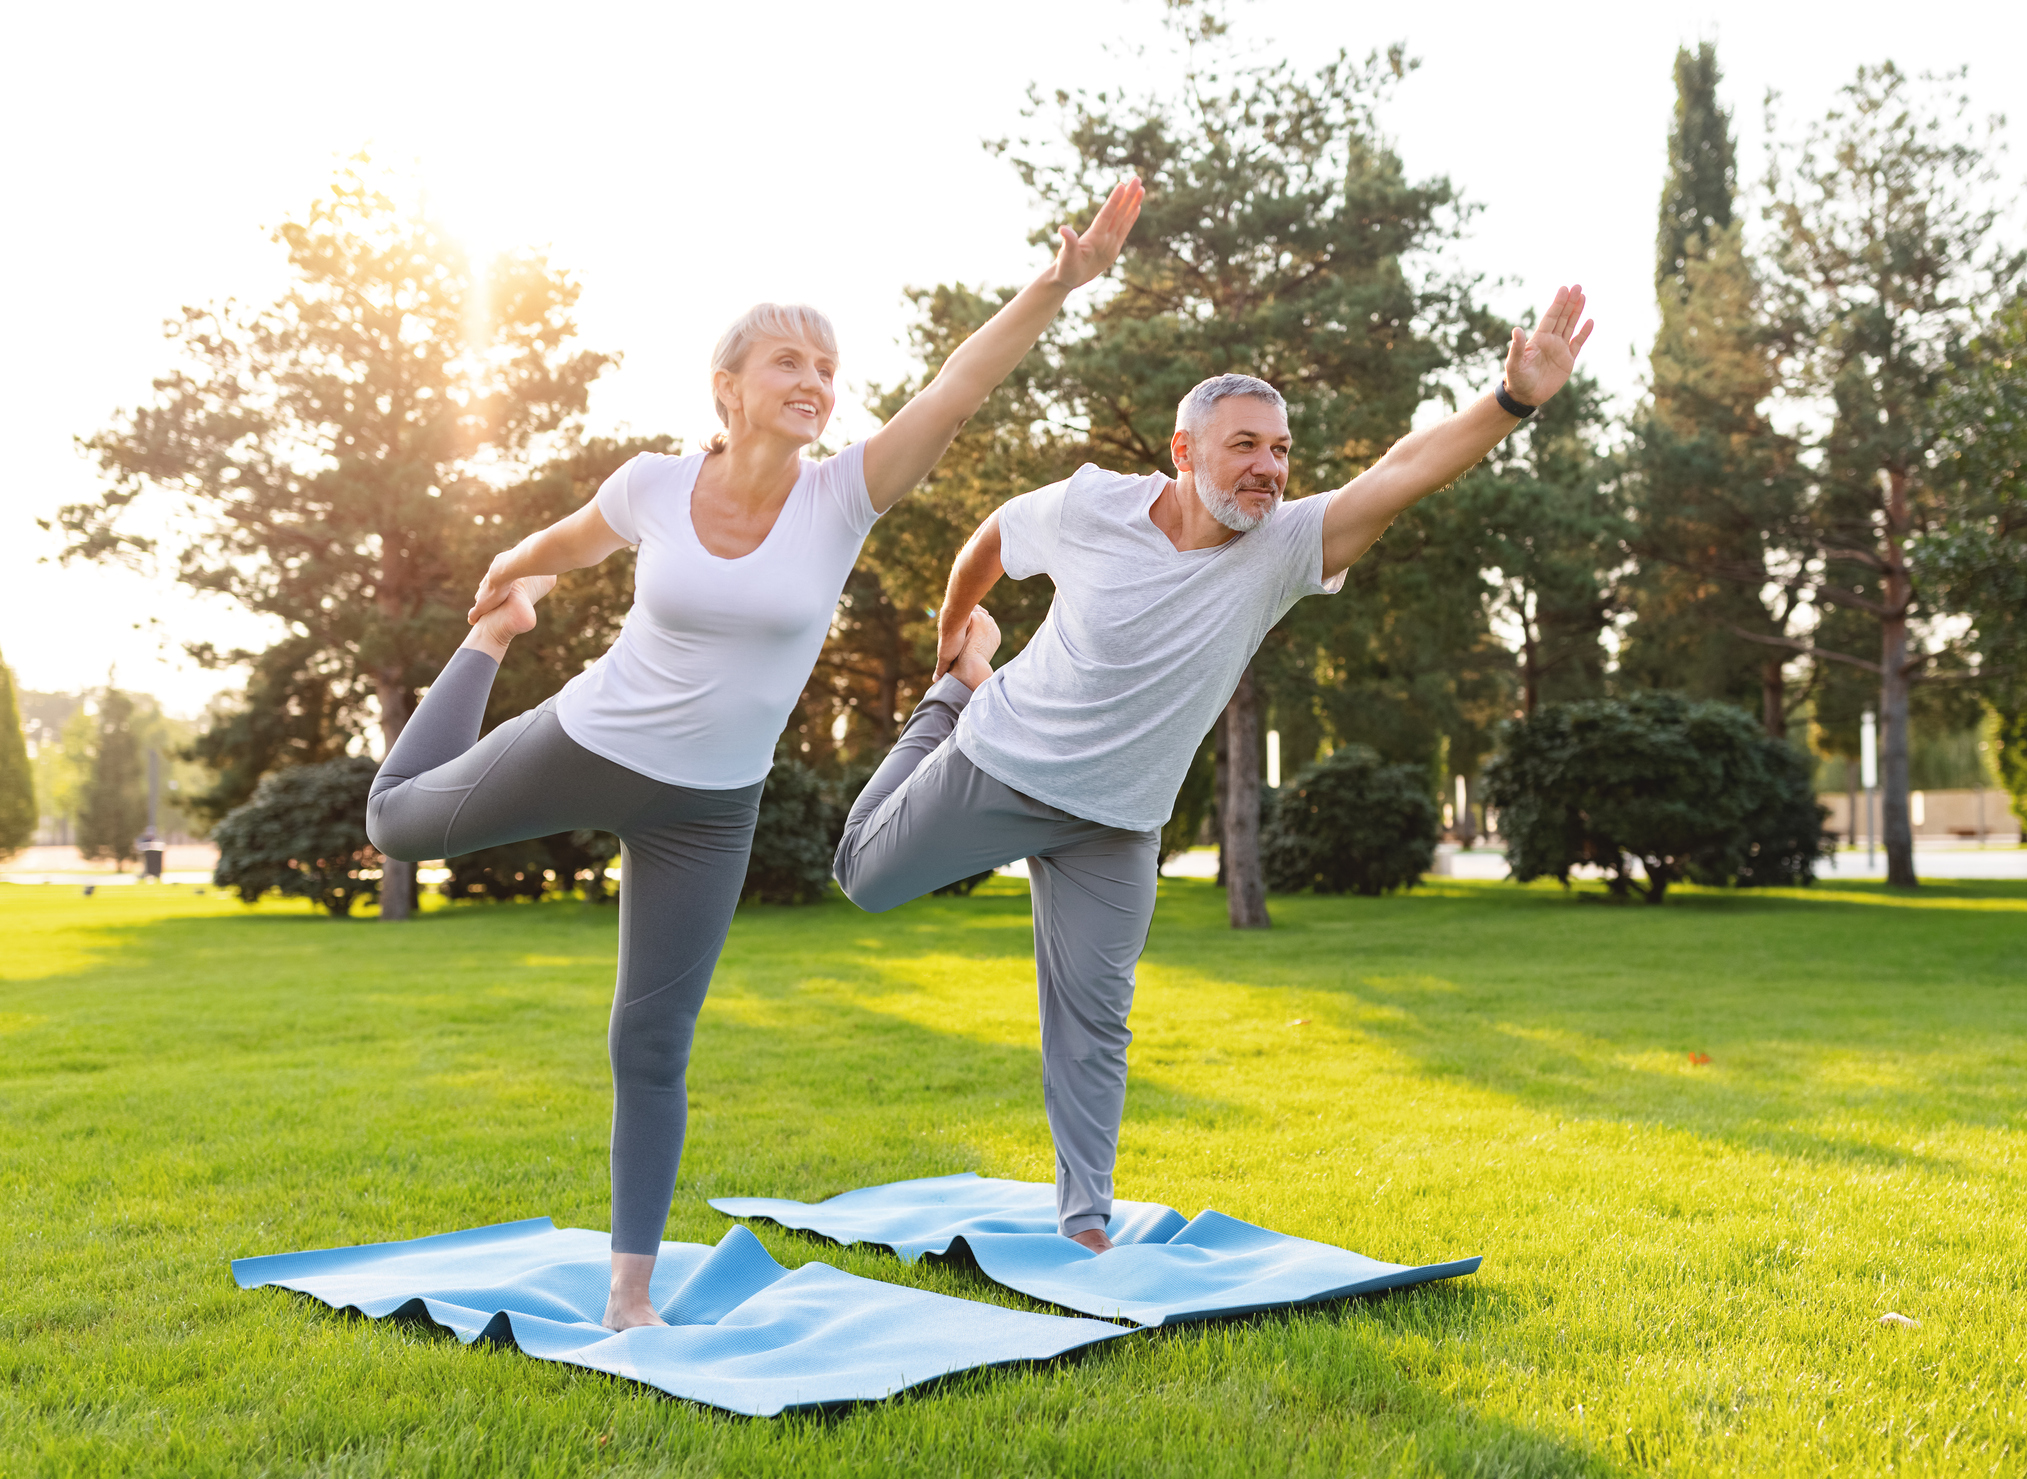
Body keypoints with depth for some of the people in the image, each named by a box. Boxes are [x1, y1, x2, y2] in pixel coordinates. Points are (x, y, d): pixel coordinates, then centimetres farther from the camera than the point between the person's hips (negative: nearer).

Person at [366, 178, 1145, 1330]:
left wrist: (1061, 283, -36)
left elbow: (963, 383, -26)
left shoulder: (845, 496, -14)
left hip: (709, 811, -1)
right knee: (399, 818, 23)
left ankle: (632, 1291, 16)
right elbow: (565, 544, 11)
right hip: (583, 747, 1)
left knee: (653, 1045, 2)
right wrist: (506, 589, 28)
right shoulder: (655, 486, -12)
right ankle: (488, 651, 48)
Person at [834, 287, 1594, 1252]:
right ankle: (954, 696, 40)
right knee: (864, 876, 19)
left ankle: (1084, 1220, 16)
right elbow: (995, 534, 3)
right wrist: (953, 630, 18)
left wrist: (1514, 401, -46)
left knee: (1093, 1017, 2)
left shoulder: (1283, 548, -18)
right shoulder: (1091, 506, -19)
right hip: (998, 767, 0)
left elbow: (1406, 468, -32)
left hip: (1115, 821, 0)